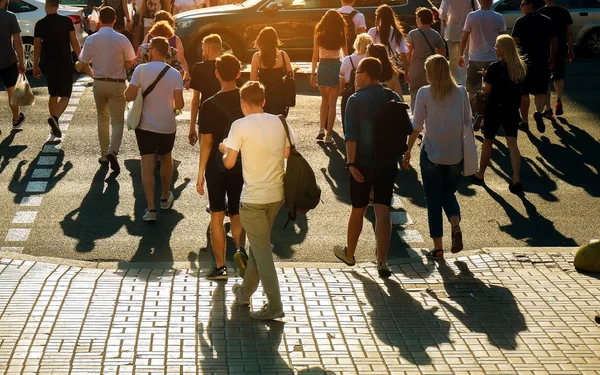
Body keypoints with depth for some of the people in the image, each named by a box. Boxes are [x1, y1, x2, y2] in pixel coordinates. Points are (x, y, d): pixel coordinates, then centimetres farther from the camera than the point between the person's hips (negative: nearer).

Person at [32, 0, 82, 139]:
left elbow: (37, 47, 1)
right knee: (65, 95, 0)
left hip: (49, 64, 3)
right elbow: (74, 42, -5)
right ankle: (55, 117, -26)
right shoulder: (67, 21, -5)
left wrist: (35, 66, 9)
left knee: (53, 95, 18)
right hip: (65, 63, -3)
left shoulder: (40, 24, -2)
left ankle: (55, 126, 20)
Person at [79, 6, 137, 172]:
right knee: (117, 121, 2)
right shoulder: (121, 39, -13)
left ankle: (104, 155, 21)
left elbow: (84, 65, 1)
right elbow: (131, 63, -7)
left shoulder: (91, 40, -6)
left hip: (99, 83, 3)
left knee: (102, 119, 17)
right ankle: (112, 151, -20)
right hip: (117, 84, -3)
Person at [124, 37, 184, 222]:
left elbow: (129, 96, -15)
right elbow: (179, 104, -9)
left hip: (145, 125, -2)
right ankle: (165, 198, 39)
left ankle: (151, 208, -10)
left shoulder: (141, 69, -12)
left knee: (147, 165, -1)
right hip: (167, 126, 2)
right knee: (166, 159, 25)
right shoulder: (175, 74, -7)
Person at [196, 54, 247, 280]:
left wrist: (200, 174, -6)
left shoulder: (209, 105, -13)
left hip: (216, 167, -2)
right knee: (237, 213, 15)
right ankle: (240, 249, -11)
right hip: (242, 166, 2)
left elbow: (206, 142, -13)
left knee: (217, 216, 8)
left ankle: (220, 267, 10)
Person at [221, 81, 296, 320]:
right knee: (259, 244, 21)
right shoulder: (279, 122, 1)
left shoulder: (240, 126, -13)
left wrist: (224, 150, 8)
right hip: (276, 194, 6)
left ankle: (275, 305, -2)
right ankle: (245, 291, 36)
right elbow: (288, 153, 6)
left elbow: (229, 163, -13)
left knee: (261, 249, 1)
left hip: (253, 198, -6)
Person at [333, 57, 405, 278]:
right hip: (388, 163, 3)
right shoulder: (394, 98, 3)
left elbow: (351, 135, -17)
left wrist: (351, 163, -18)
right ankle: (382, 262, -5)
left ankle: (349, 253, 32)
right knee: (383, 211, 1)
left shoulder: (356, 100, -10)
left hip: (363, 163, -2)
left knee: (358, 210, 13)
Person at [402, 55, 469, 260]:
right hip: (456, 154, 3)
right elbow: (467, 124, 3)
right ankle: (456, 226, -8)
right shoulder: (461, 92, 0)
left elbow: (416, 126, -7)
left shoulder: (424, 93, -7)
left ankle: (438, 247, 9)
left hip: (431, 153, -2)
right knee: (449, 193, 20)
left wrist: (408, 151, 3)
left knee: (433, 199, 8)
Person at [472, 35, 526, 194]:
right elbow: (519, 88, 9)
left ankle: (480, 174, 28)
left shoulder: (495, 67, -16)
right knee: (512, 144, 1)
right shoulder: (520, 67, 1)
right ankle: (516, 180, -11)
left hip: (495, 109, -4)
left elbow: (487, 90, -13)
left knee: (488, 142, 13)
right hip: (512, 110, 4)